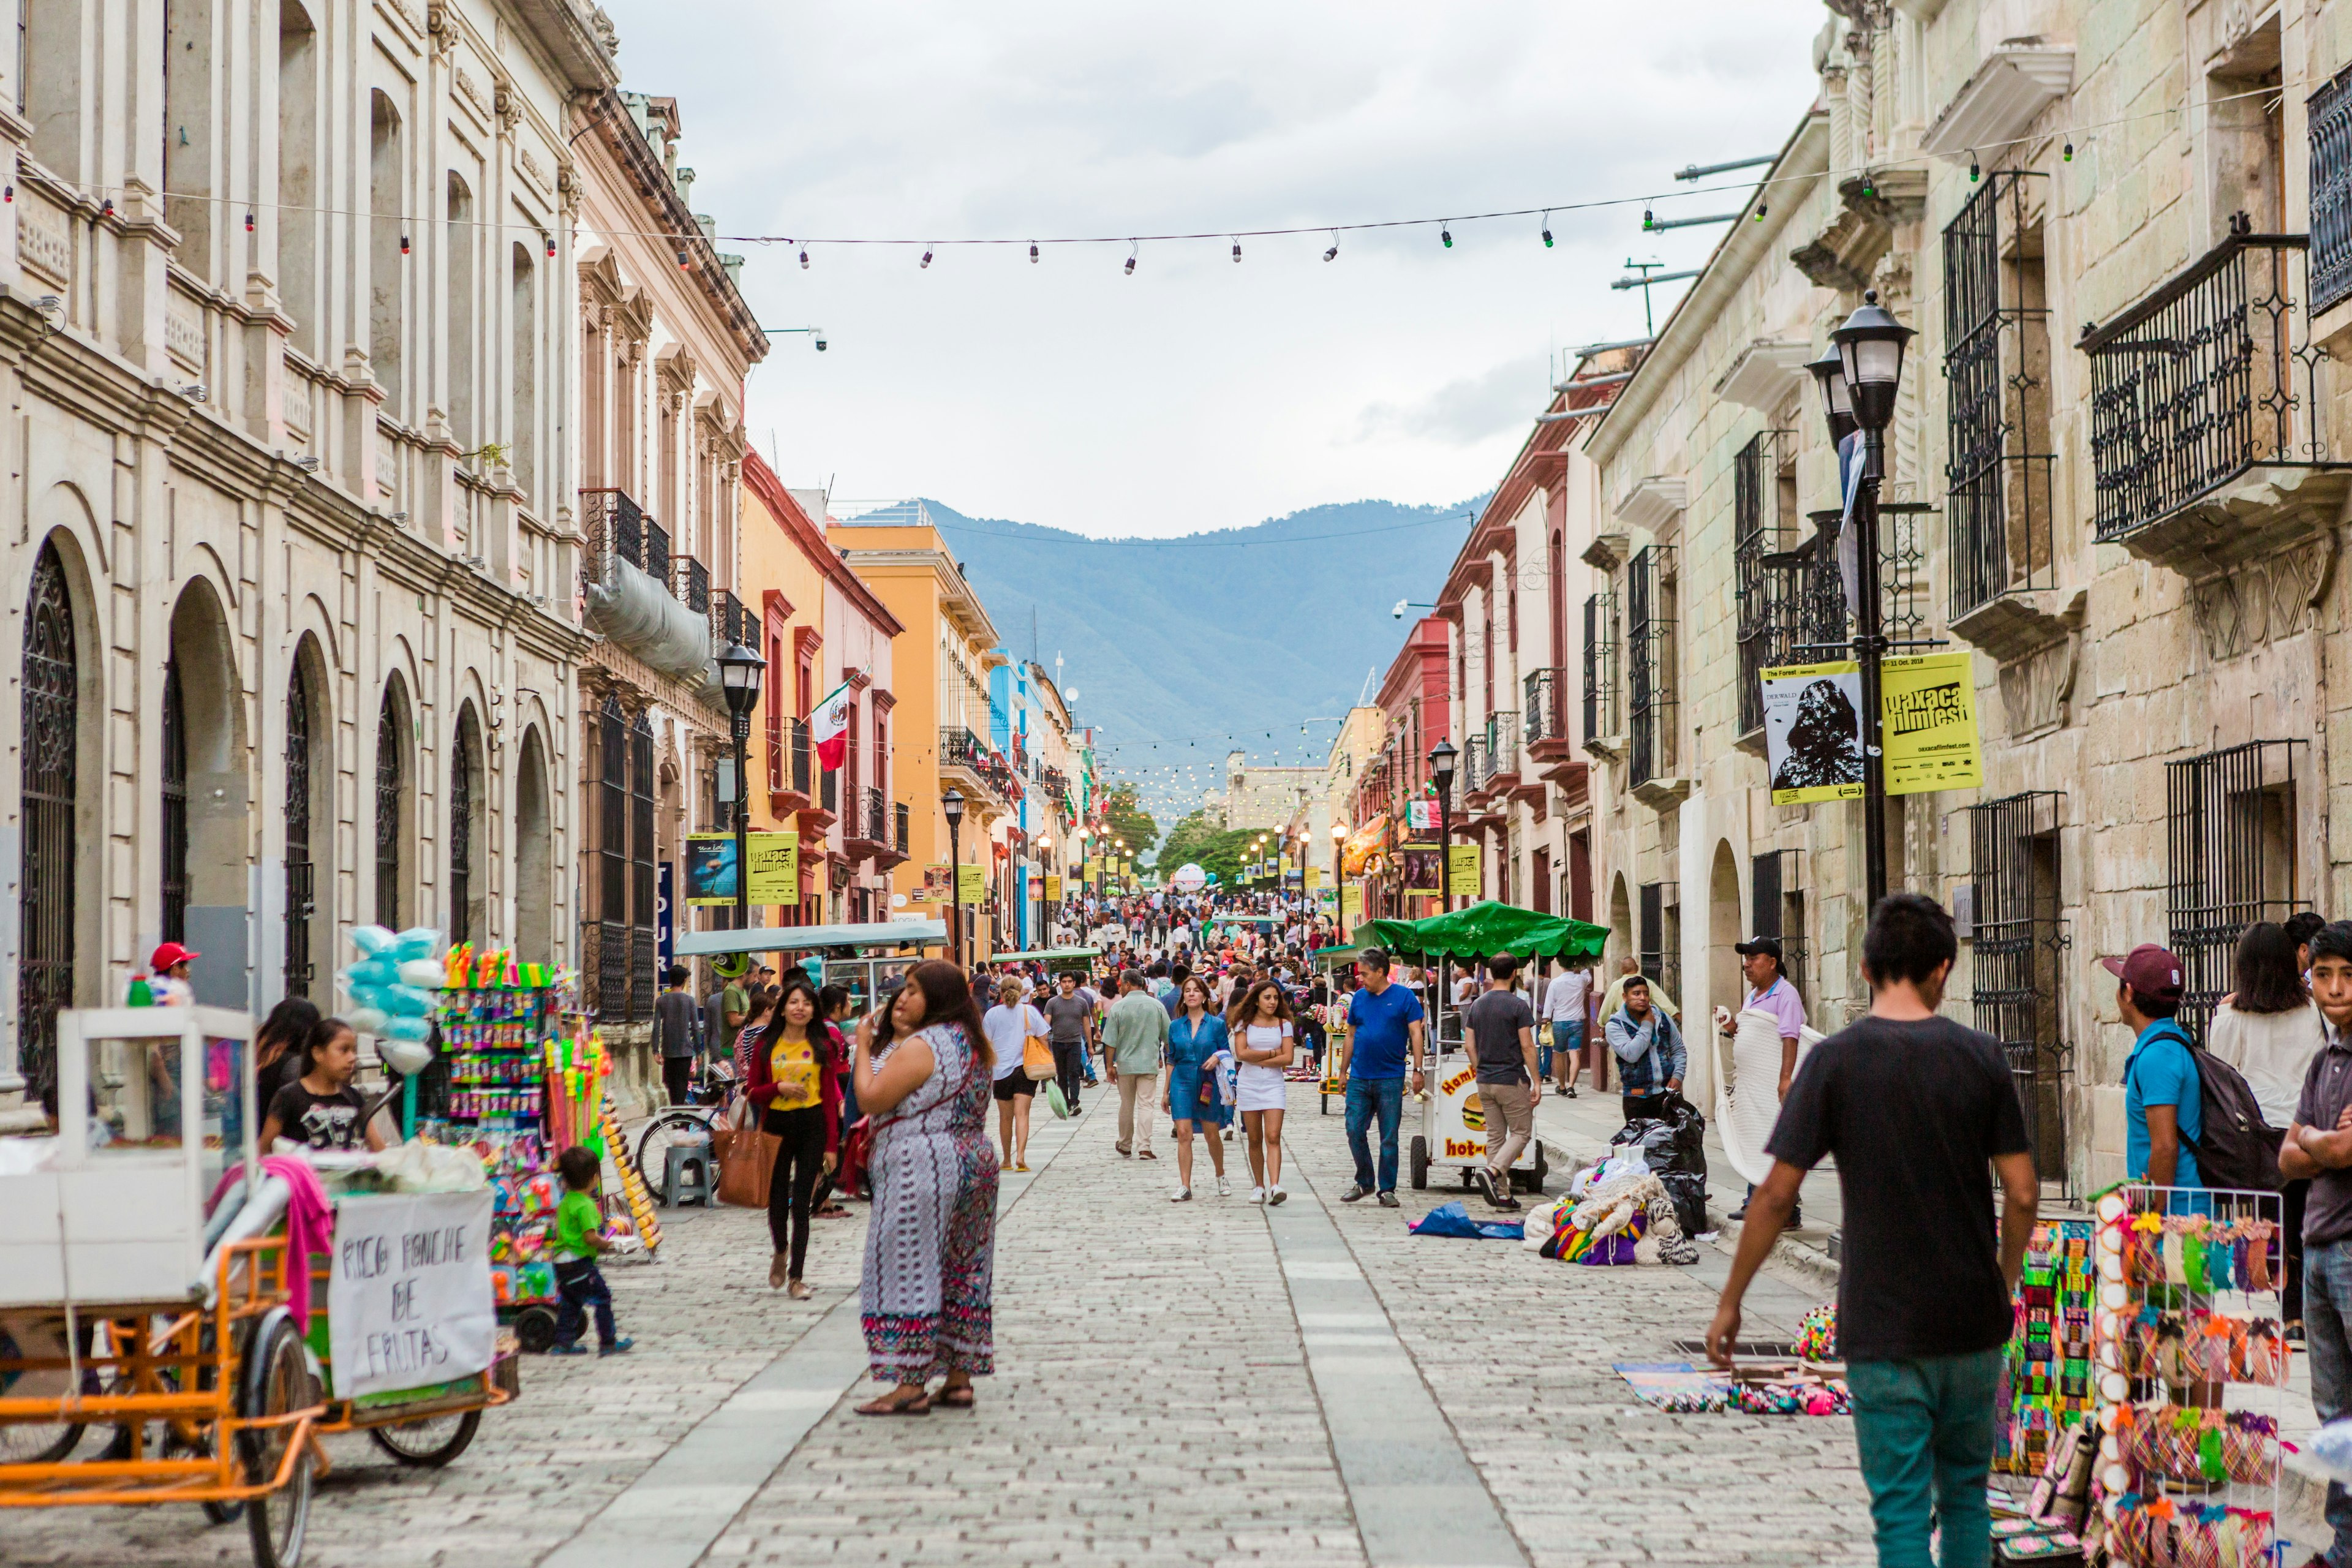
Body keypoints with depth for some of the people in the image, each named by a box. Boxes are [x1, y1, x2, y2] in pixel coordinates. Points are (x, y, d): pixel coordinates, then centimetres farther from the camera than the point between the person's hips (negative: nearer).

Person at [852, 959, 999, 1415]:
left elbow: (871, 1100, -17)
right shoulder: (971, 1044, 13)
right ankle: (959, 1378, 13)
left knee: (910, 1271, -5)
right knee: (963, 1273, 11)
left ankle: (910, 1385, -6)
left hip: (921, 1170, -9)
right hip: (974, 1162, 9)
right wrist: (899, 1038, 13)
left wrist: (864, 1048, -4)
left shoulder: (919, 1047, -16)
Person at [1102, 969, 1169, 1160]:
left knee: (1126, 1106, 12)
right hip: (1149, 1064, 0)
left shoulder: (1118, 1007, -7)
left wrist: (1110, 1066, 2)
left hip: (1125, 1064, 0)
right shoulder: (1156, 1006, 0)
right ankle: (1144, 1147, -8)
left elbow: (1110, 1042, -6)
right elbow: (1168, 1038, 6)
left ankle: (1126, 1146, 24)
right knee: (1146, 1105, 0)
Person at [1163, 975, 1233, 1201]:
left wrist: (1217, 1057, -19)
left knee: (1211, 1135, 7)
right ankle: (1184, 1187, -7)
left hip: (1208, 1085, -1)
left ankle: (1221, 1176, 32)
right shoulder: (1176, 1026, 7)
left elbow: (1227, 1054, 5)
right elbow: (1171, 1061, 12)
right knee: (1183, 1134, -8)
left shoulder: (1216, 1024, 0)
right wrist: (1165, 1092, 12)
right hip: (1182, 1083, 1)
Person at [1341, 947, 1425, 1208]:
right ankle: (1364, 1183, 19)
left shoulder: (1404, 997, -3)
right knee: (1355, 1132, 2)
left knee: (1389, 1137, 2)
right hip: (1359, 1079, 4)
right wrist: (1344, 1071, 15)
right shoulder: (1359, 998, 9)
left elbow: (1415, 1034, -3)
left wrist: (1417, 1070, -9)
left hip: (1390, 1078, -4)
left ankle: (1387, 1189, 10)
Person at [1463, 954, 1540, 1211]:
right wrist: (1537, 1082, -8)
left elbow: (1471, 1046, 9)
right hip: (1512, 1079, -6)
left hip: (1485, 1082, 6)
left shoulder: (1477, 1005, 6)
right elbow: (1527, 1047, -13)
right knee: (1521, 1132, 4)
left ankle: (1502, 1194, 9)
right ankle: (1492, 1171, -18)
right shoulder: (1518, 1006, -11)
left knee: (1495, 1136, 10)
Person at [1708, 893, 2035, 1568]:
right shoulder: (1980, 1056, -2)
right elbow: (2022, 1193, -2)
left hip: (1882, 1328, -2)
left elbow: (1777, 1193, -9)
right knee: (1965, 1492, 19)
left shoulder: (1835, 1061, -8)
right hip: (1973, 1321, 3)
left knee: (1901, 1511, 2)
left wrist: (1730, 1301, 1)